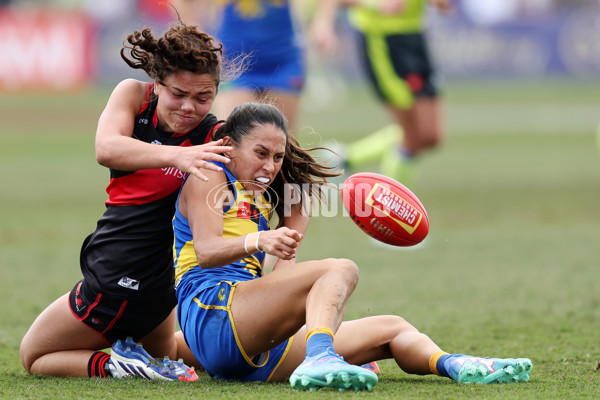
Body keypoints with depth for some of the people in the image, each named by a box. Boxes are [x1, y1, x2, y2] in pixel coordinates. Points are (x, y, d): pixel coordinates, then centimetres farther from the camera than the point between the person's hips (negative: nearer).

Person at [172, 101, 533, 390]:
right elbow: (205, 251, -15)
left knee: (391, 329, 7)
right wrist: (257, 242, -34)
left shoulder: (262, 199, 30)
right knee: (341, 270, -27)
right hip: (212, 316, -9)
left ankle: (451, 365, -26)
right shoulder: (209, 180, 4)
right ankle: (319, 359, -58)